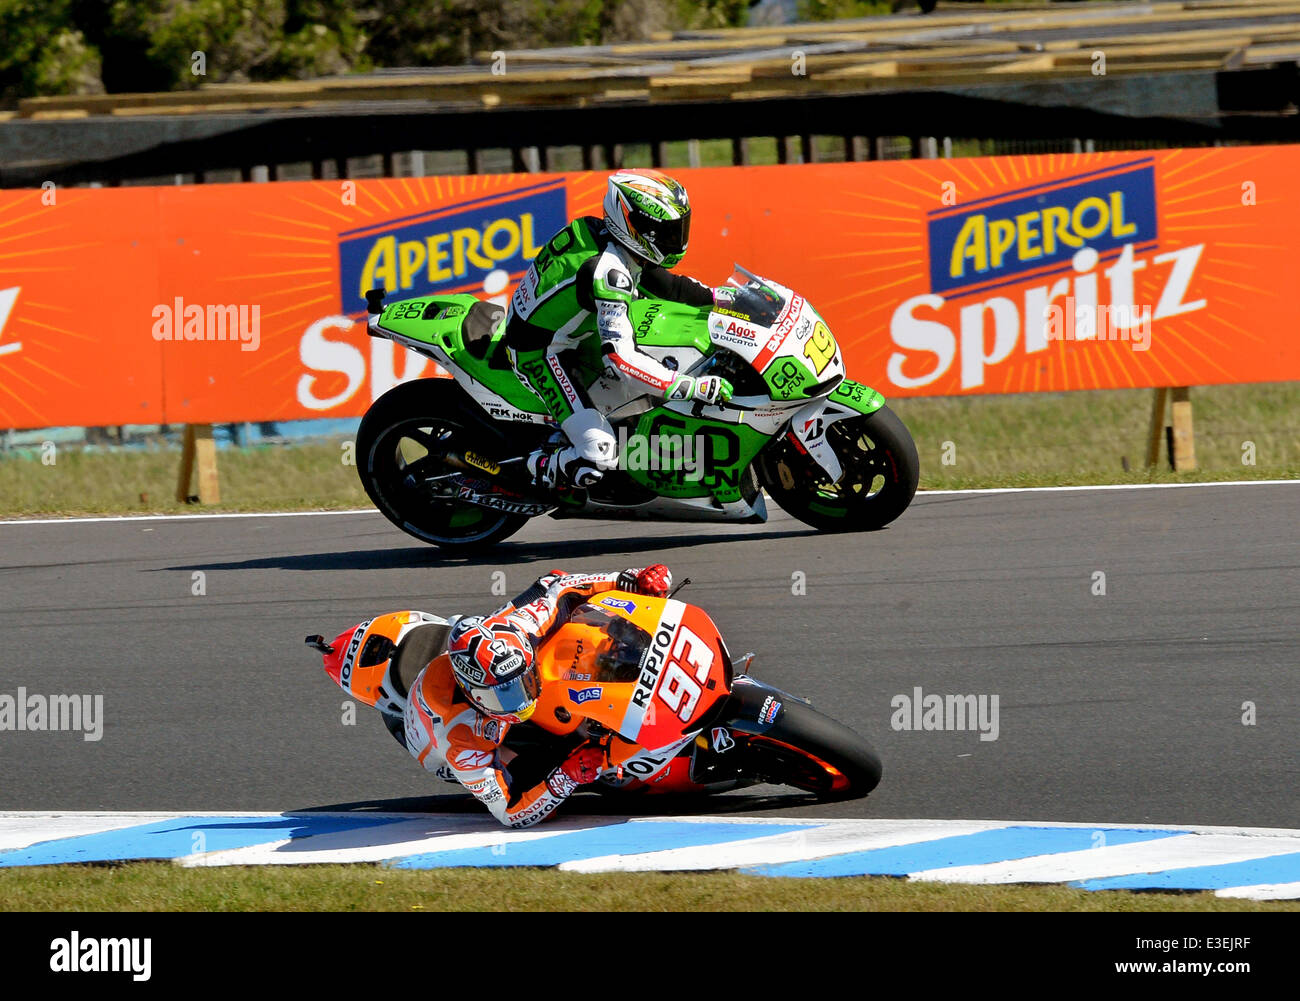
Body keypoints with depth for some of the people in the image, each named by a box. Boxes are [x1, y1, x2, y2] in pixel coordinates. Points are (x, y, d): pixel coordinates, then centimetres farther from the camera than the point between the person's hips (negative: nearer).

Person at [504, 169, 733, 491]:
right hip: (543, 353, -10)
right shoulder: (609, 273, -33)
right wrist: (693, 387, -39)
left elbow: (660, 284, 14)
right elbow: (620, 359, -39)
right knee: (599, 454, -25)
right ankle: (532, 470, -1)